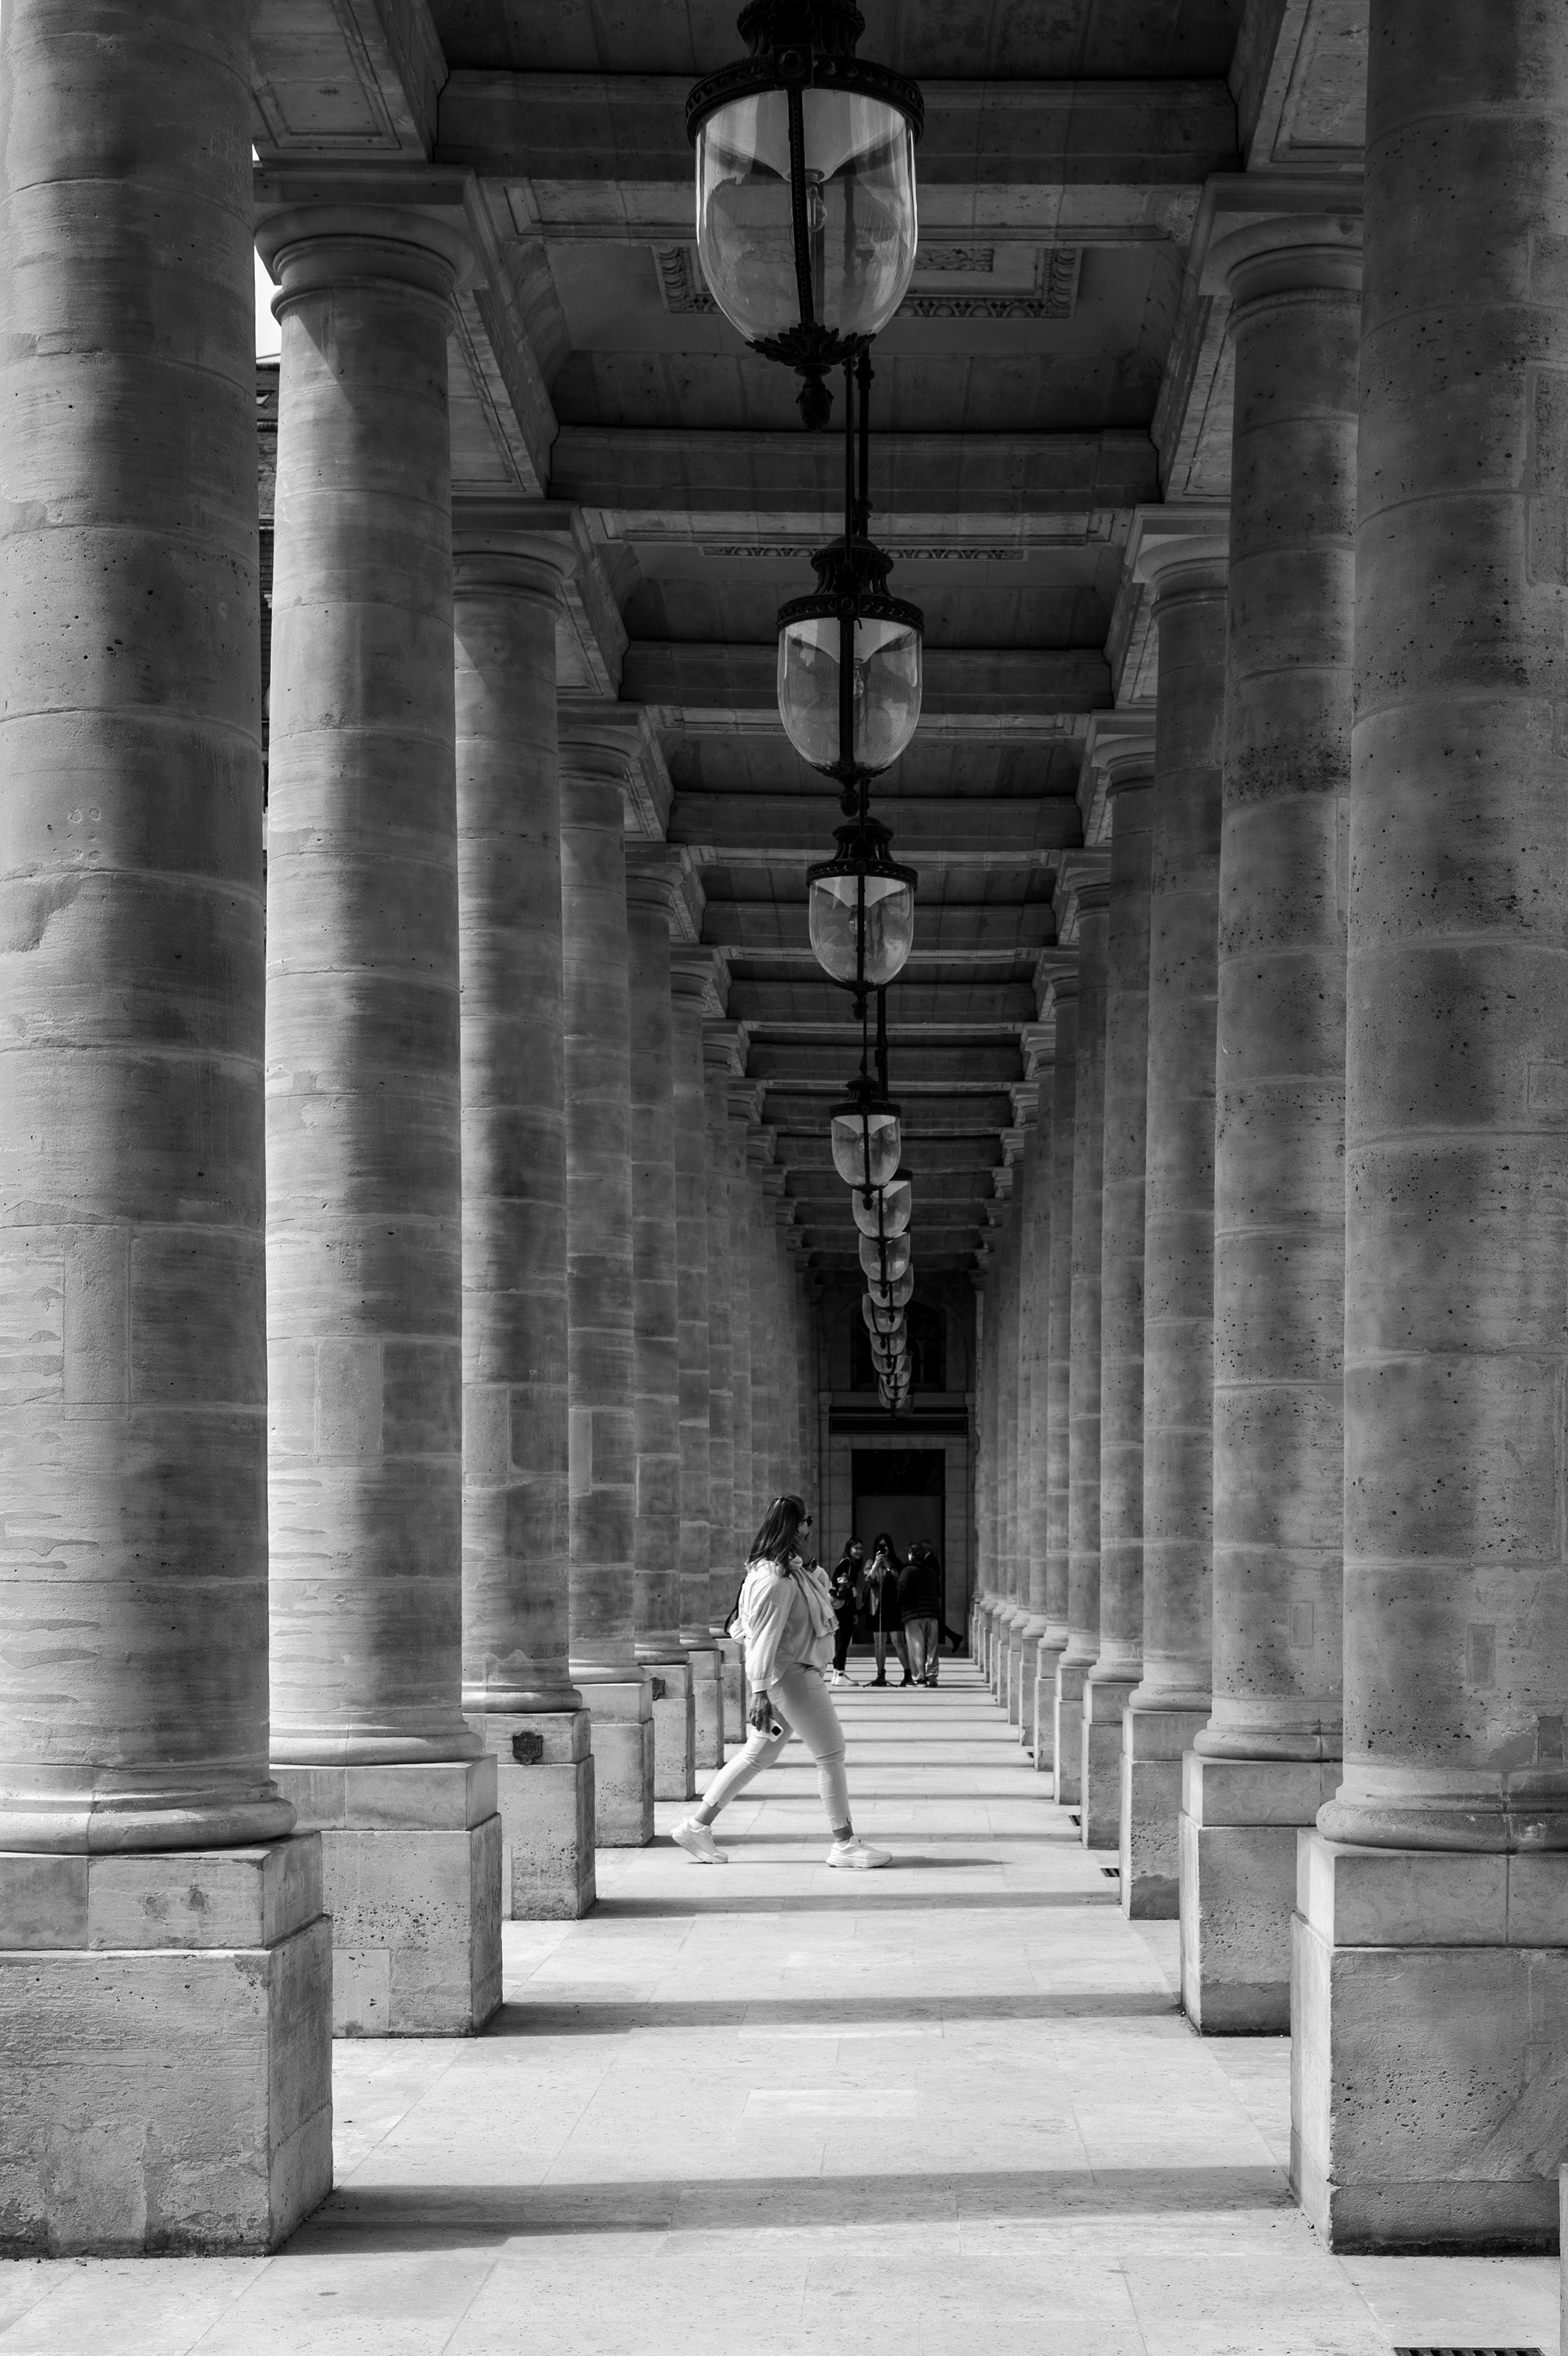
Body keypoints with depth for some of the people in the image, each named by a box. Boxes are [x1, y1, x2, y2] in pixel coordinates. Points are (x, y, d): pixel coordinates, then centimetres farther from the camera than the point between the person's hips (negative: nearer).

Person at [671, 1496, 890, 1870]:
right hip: (789, 1674, -11)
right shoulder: (775, 1578, -20)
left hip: (797, 1674, 11)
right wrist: (761, 1693, -24)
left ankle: (697, 1826, 18)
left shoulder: (794, 1569, 12)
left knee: (758, 1755, 14)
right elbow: (765, 1637, -22)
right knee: (831, 1754, -3)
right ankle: (845, 1845, 4)